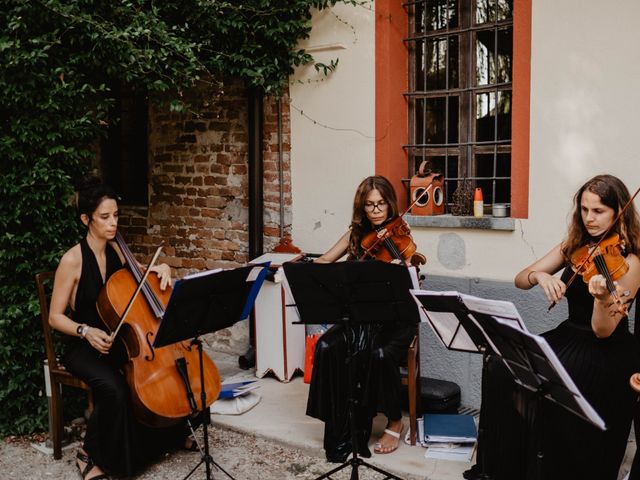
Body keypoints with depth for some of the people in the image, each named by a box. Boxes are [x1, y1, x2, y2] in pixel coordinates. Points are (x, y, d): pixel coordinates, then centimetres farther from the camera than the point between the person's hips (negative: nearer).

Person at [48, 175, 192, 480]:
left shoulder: (117, 251, 3)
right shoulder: (73, 260, -13)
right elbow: (55, 317, -9)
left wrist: (161, 270, -2)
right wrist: (87, 331, -27)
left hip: (121, 339, 6)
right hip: (85, 347, -5)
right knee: (114, 388, -34)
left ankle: (172, 432, 11)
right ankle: (89, 453, -7)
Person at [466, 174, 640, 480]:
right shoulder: (573, 246, 5)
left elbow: (603, 331, -19)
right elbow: (520, 280, 0)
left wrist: (603, 297, -39)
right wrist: (539, 275, -22)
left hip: (607, 353, -6)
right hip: (568, 336, 6)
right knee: (504, 369, -15)